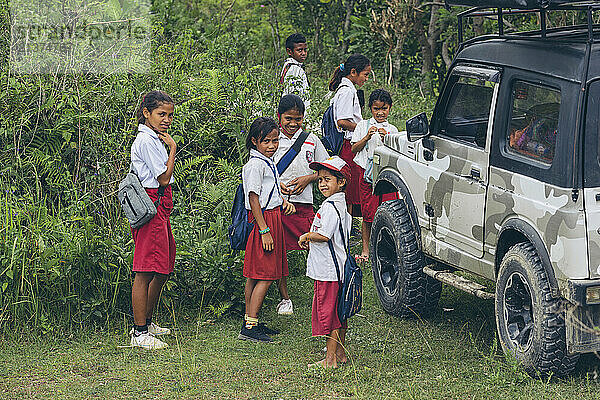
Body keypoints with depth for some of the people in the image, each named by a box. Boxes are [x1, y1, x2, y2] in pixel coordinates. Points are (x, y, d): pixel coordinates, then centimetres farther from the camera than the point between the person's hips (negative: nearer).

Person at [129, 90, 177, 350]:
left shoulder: (154, 139, 19)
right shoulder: (147, 141, -13)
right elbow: (164, 178, -15)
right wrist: (172, 149, -7)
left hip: (160, 208, 11)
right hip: (152, 208, -11)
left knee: (163, 270, 16)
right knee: (145, 272, -8)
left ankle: (146, 323, 28)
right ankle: (139, 333, -6)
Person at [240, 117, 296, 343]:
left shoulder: (267, 162, 16)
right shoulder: (256, 165, -15)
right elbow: (253, 199, -19)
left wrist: (283, 201, 11)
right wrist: (264, 230, -22)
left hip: (272, 218, 10)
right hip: (263, 220, -10)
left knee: (254, 276, 11)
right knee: (265, 276, -11)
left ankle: (251, 322, 15)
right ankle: (250, 327, -12)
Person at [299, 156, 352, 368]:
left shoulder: (330, 206, -17)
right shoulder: (340, 204, 15)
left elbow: (323, 235, -26)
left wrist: (306, 237, -8)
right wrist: (311, 240, 16)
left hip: (328, 271, -10)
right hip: (338, 268, 10)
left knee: (327, 311, -5)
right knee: (338, 313, 16)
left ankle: (330, 359, -2)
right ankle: (340, 354, 25)